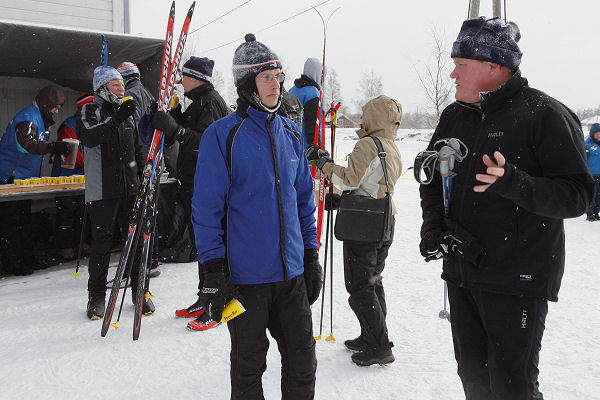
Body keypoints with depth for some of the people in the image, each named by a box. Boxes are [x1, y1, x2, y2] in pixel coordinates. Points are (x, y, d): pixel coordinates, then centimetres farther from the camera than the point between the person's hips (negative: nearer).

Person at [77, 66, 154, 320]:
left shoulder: (127, 113, 18)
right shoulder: (89, 111, 2)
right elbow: (89, 138, -19)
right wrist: (115, 120, -29)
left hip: (130, 187, 5)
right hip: (102, 189, -4)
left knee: (136, 240, 4)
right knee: (102, 243, -1)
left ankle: (139, 291, 15)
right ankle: (96, 295, 14)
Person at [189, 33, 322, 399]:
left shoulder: (291, 133, 8)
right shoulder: (223, 134, -9)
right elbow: (207, 208, -10)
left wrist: (311, 256, 12)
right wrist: (213, 272, -13)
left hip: (292, 272, 5)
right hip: (246, 275, -4)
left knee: (303, 360, 14)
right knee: (249, 366, 14)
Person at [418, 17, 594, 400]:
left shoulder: (545, 114, -11)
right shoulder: (455, 115, 9)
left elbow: (578, 195, -14)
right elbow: (430, 172, 19)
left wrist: (513, 183, -31)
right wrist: (434, 223, 2)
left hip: (518, 281, -6)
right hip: (461, 273, 6)